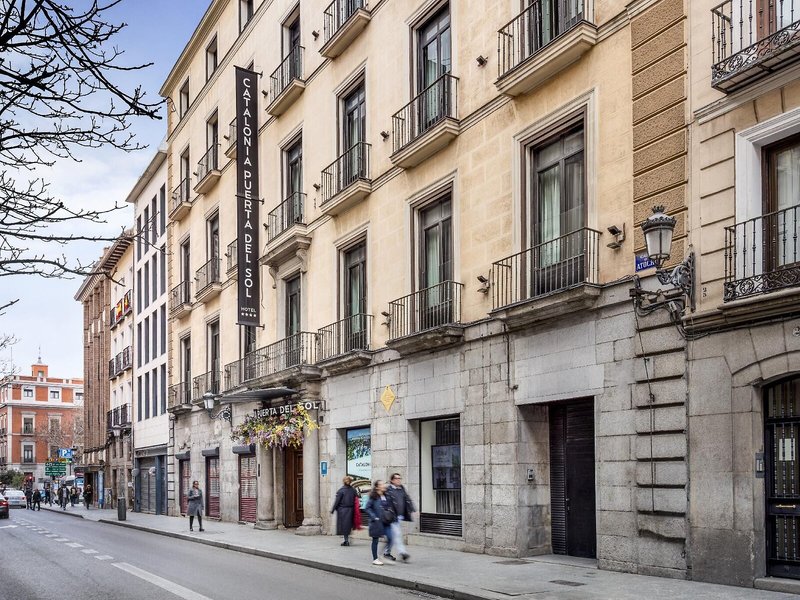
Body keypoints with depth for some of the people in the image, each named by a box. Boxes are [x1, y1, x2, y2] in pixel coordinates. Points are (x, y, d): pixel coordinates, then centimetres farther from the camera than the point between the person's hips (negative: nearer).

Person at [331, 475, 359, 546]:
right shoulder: (353, 490, 2)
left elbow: (337, 501, -9)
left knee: (343, 525, 3)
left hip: (342, 509, -4)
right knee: (348, 525, 13)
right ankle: (347, 540, 16)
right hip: (350, 510, 4)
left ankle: (346, 540, 1)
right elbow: (356, 501, 3)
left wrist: (333, 510, -3)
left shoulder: (341, 490, -11)